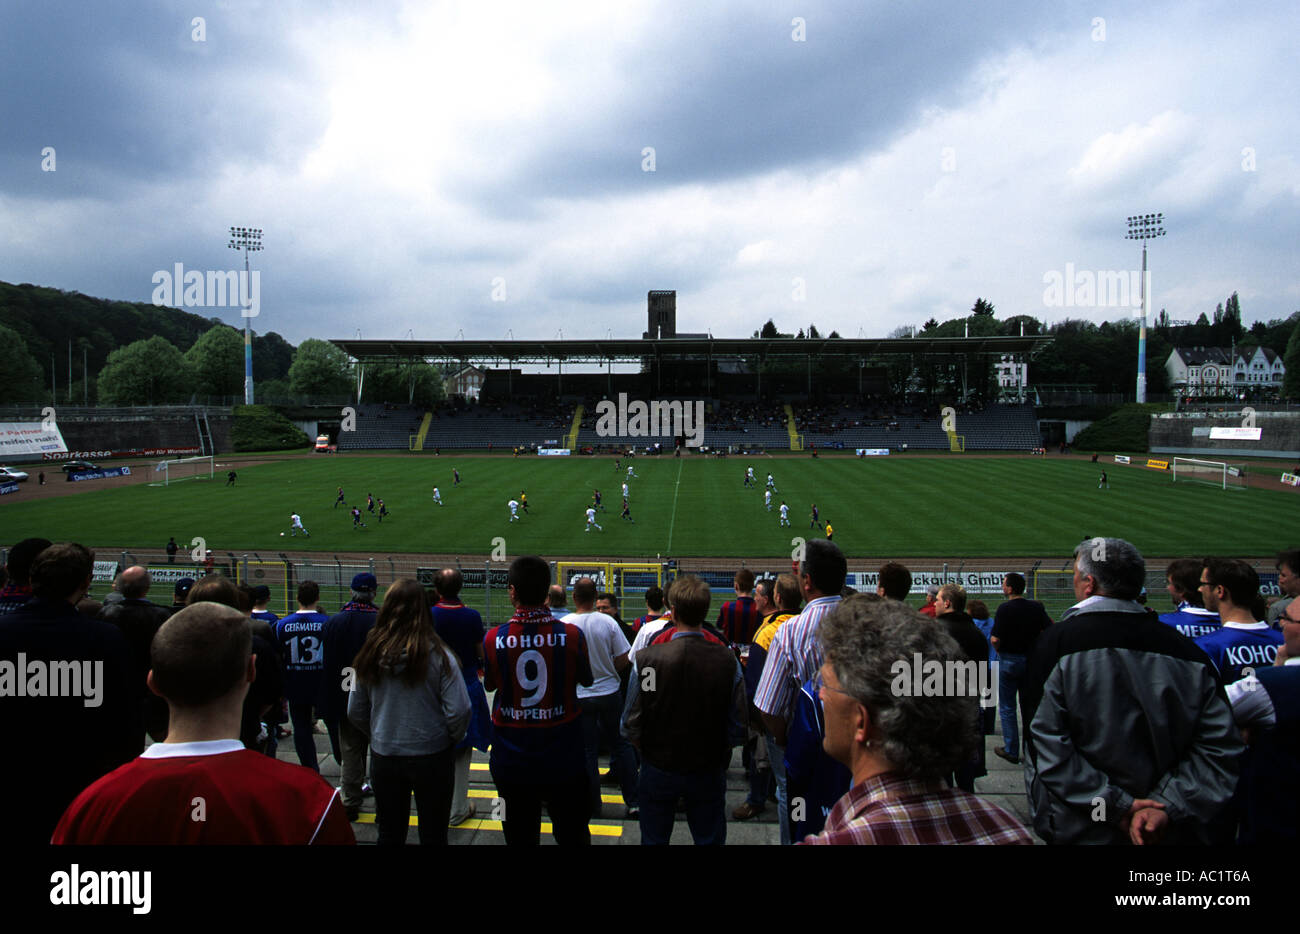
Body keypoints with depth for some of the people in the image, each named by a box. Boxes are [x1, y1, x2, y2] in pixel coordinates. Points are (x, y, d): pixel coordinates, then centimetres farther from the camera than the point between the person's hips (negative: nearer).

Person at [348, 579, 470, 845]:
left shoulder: (370, 654, -7)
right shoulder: (437, 655, -16)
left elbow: (355, 712, 2)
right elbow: (459, 711, -18)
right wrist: (452, 740, 1)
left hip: (383, 756, 3)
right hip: (432, 755, -3)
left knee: (389, 833, 20)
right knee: (433, 834, 13)